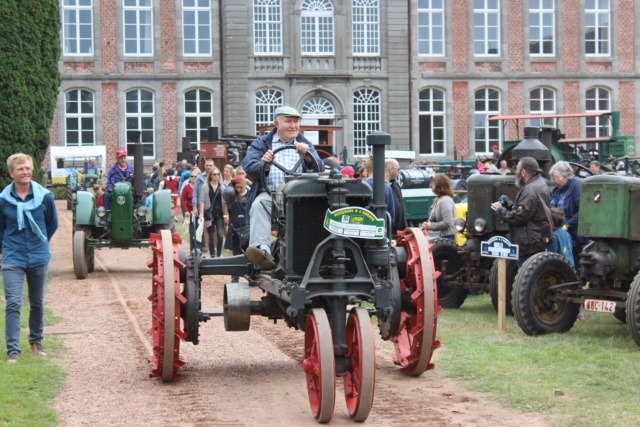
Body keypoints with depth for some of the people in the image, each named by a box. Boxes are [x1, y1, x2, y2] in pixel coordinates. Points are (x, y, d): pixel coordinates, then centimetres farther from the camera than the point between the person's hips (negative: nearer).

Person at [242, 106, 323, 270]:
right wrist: (264, 165, -22)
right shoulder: (261, 143, 19)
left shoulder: (306, 145, 24)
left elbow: (319, 170, 6)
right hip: (269, 193, 0)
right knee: (259, 205, -35)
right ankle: (263, 249, -51)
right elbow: (248, 166, 1)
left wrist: (307, 155, -15)